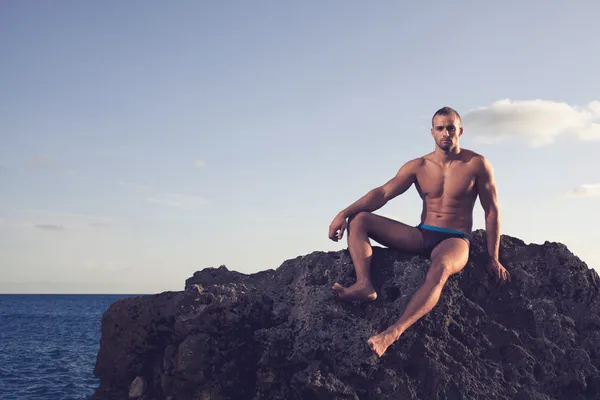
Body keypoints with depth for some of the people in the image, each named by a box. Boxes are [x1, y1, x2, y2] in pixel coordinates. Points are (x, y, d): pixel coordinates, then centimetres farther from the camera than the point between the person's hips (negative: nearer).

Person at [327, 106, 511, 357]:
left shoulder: (477, 165, -1)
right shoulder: (418, 166, 7)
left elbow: (492, 212, 2)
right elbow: (383, 193, -3)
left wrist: (493, 259, -3)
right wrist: (344, 213, -18)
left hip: (455, 240, -4)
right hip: (421, 235, 5)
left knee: (440, 268, -42)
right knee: (358, 219, -11)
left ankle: (394, 331, -56)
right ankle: (364, 284, -34)